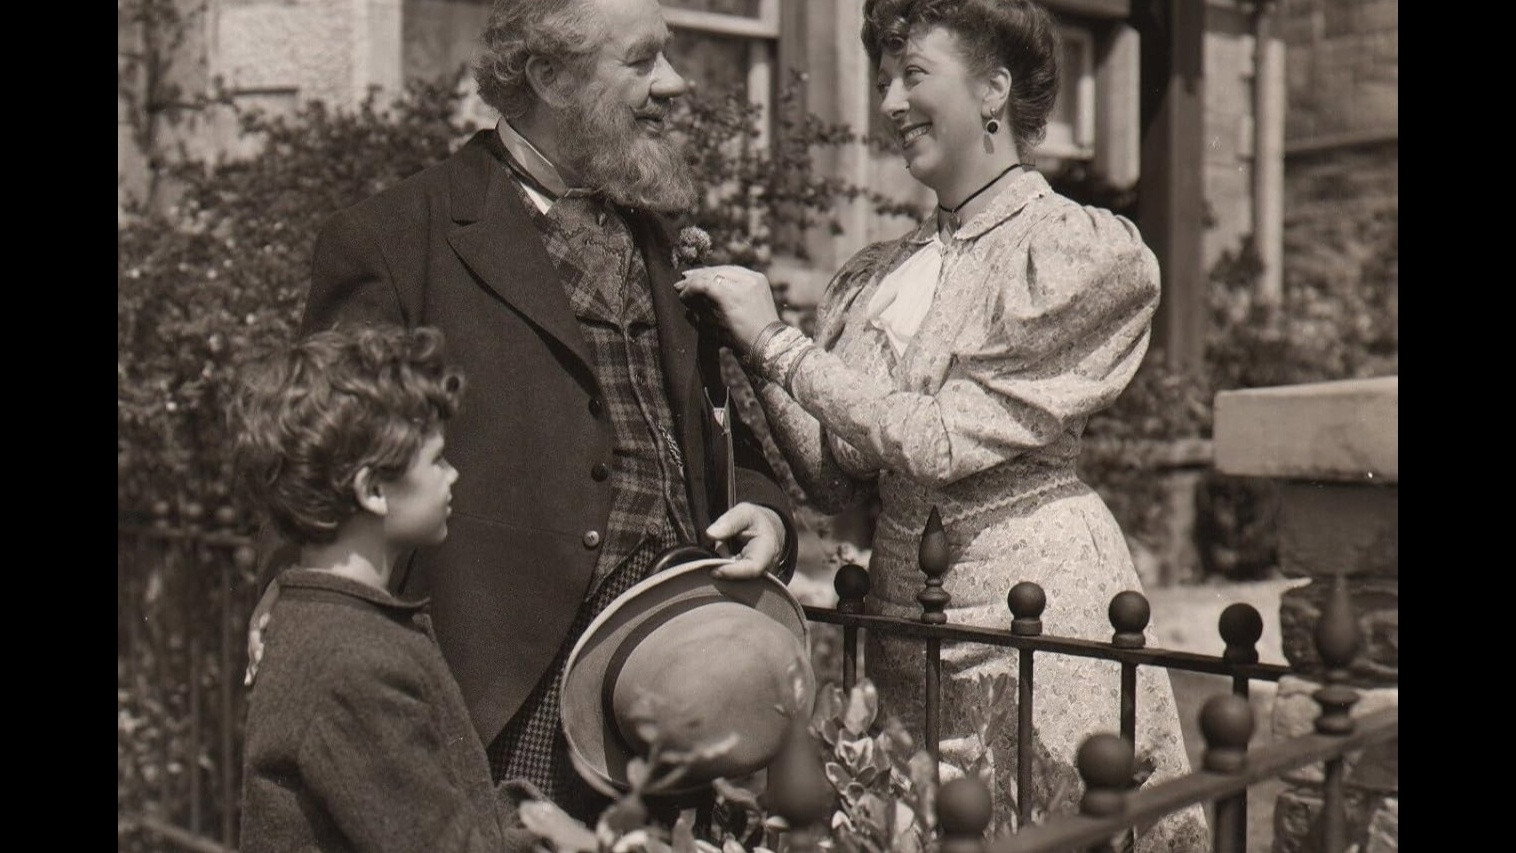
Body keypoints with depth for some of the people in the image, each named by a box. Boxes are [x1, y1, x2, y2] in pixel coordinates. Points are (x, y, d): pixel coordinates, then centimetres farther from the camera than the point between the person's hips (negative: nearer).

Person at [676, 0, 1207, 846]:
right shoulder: (876, 275, 10)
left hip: (1036, 614, -5)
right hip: (902, 619, 5)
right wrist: (745, 351, -3)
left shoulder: (1088, 252, -8)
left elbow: (942, 441, -16)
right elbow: (835, 477, 8)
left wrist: (776, 341, -12)